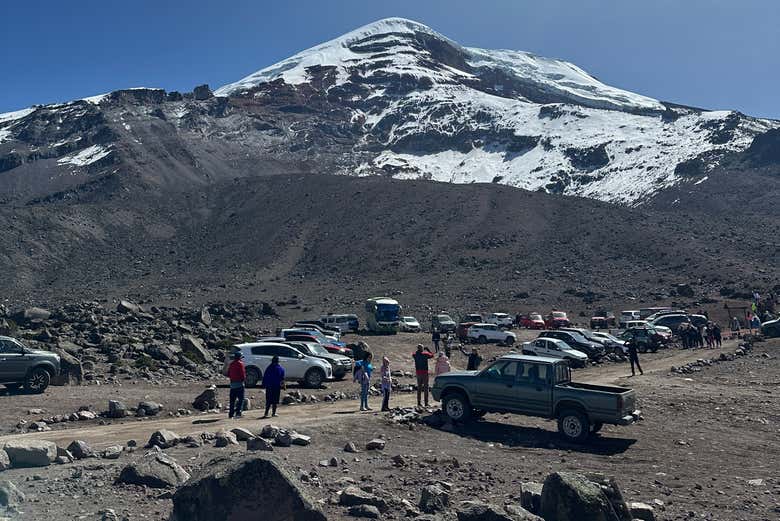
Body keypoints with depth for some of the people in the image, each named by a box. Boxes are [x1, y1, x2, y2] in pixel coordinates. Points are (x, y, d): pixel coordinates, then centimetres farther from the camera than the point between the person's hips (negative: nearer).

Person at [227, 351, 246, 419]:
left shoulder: (231, 364, 10)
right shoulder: (240, 364, -10)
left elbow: (228, 374, 14)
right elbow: (243, 374, -14)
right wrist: (244, 378, 4)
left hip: (232, 384, 6)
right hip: (239, 383, -6)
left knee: (232, 400, 10)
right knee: (241, 399, -3)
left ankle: (231, 414, 10)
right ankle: (238, 413, -12)